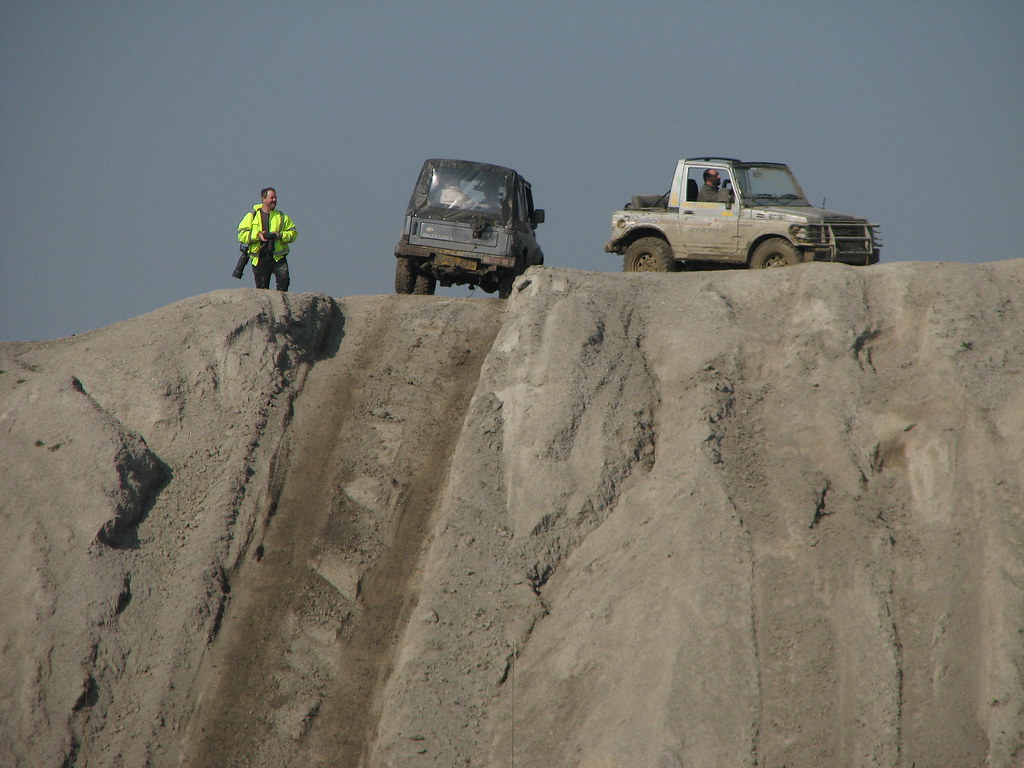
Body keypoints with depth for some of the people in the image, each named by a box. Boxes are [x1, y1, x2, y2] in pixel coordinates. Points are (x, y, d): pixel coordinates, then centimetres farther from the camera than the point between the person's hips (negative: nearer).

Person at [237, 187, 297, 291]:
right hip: (259, 258, 0)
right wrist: (257, 236, -14)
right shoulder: (251, 216, 6)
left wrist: (281, 236, -10)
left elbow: (293, 233, 9)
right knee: (262, 287, 2)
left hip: (278, 258, 0)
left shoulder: (282, 216, 11)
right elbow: (241, 235, 1)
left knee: (284, 279, -21)